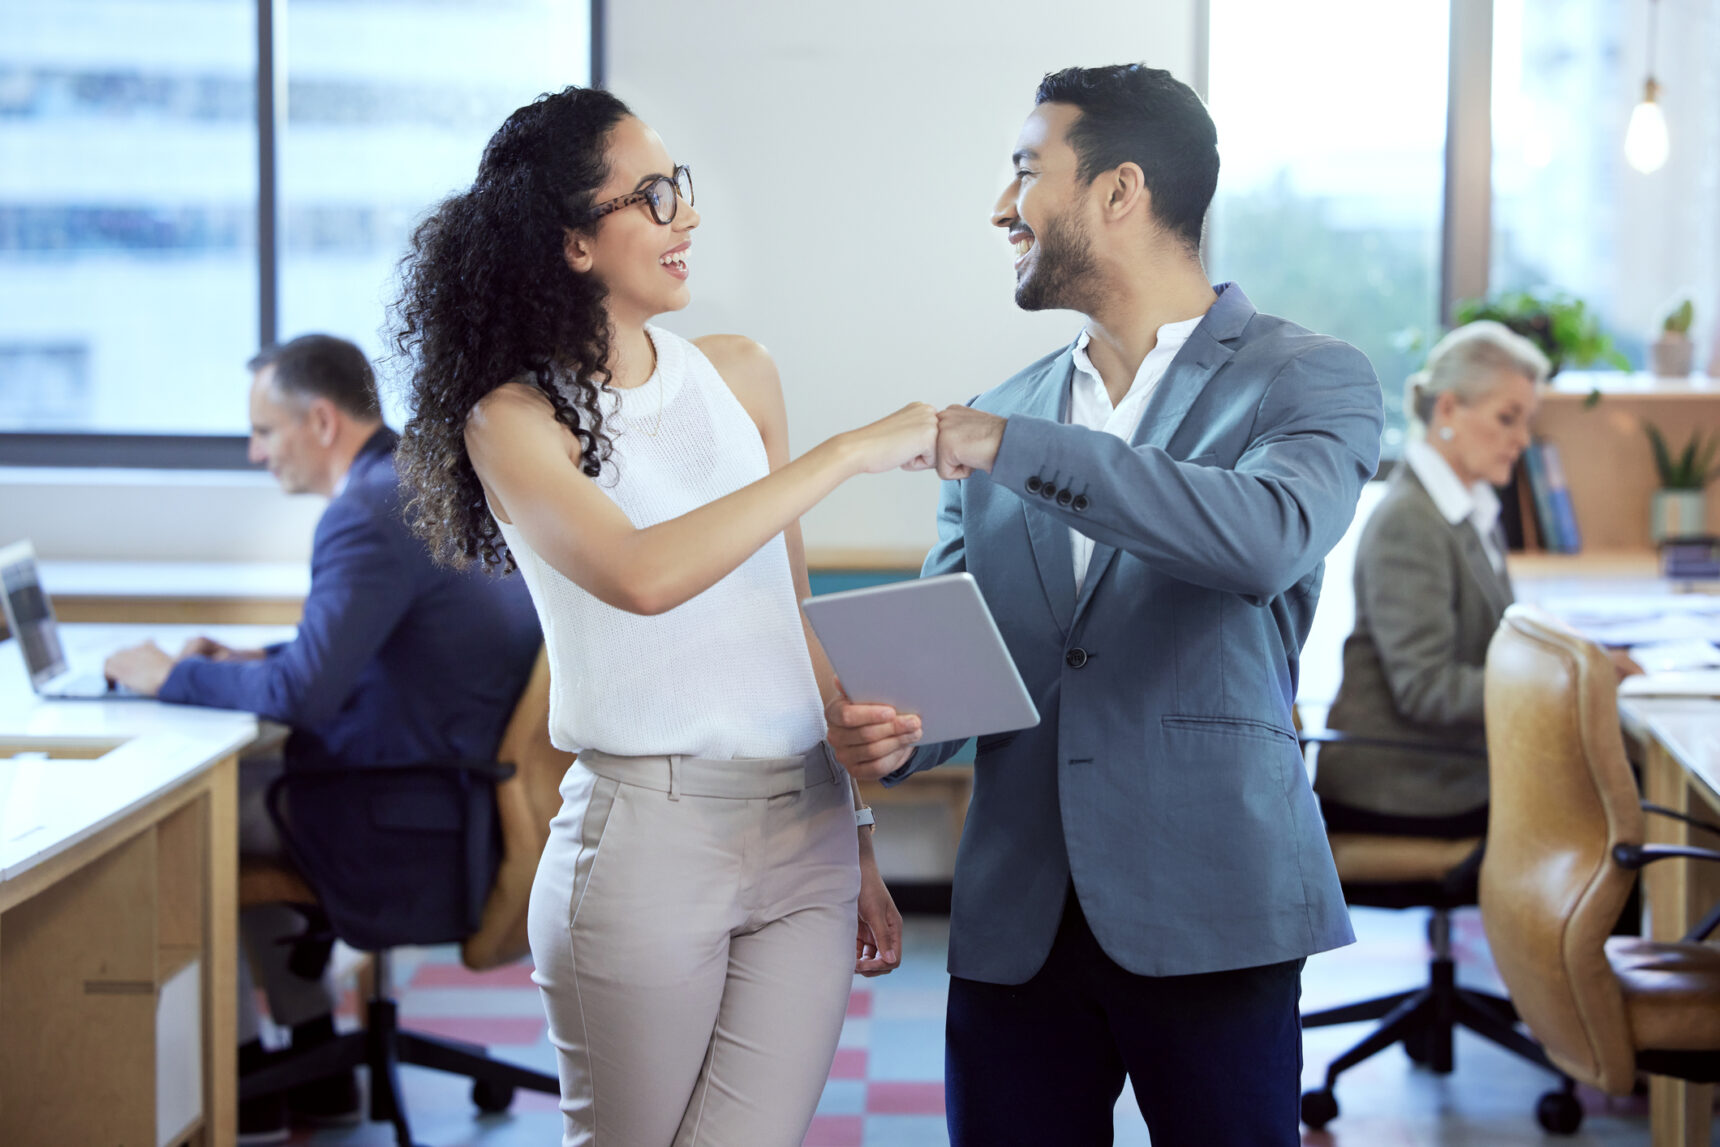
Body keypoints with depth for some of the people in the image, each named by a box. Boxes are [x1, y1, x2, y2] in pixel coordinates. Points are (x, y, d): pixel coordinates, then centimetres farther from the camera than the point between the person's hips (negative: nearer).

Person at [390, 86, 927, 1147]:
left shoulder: (738, 375, 10)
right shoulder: (514, 418, -5)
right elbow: (645, 577, -23)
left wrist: (861, 848, 16)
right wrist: (847, 453, -19)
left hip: (806, 833, 4)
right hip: (648, 841, -4)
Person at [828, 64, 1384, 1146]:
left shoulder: (1309, 380, -1)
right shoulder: (998, 417, 14)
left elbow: (1269, 539, -22)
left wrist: (1020, 449, -20)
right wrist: (895, 727, -9)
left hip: (1208, 908, -4)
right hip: (1017, 922, 4)